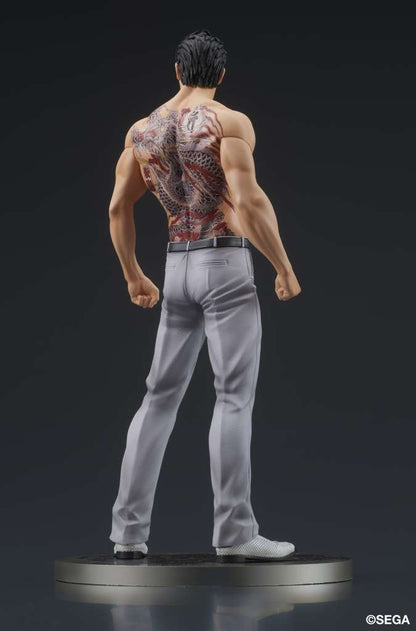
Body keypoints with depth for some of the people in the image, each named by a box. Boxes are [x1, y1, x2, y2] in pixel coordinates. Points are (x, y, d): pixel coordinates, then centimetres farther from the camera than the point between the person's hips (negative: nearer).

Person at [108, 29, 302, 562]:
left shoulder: (142, 129, 12)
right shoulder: (229, 122, -7)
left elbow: (118, 208, 12)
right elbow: (249, 201, -18)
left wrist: (133, 275, 22)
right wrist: (285, 268, -9)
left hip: (177, 268, 6)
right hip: (227, 262, -6)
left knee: (161, 396, 9)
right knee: (235, 396, -5)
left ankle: (128, 531, 8)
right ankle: (234, 533, -8)